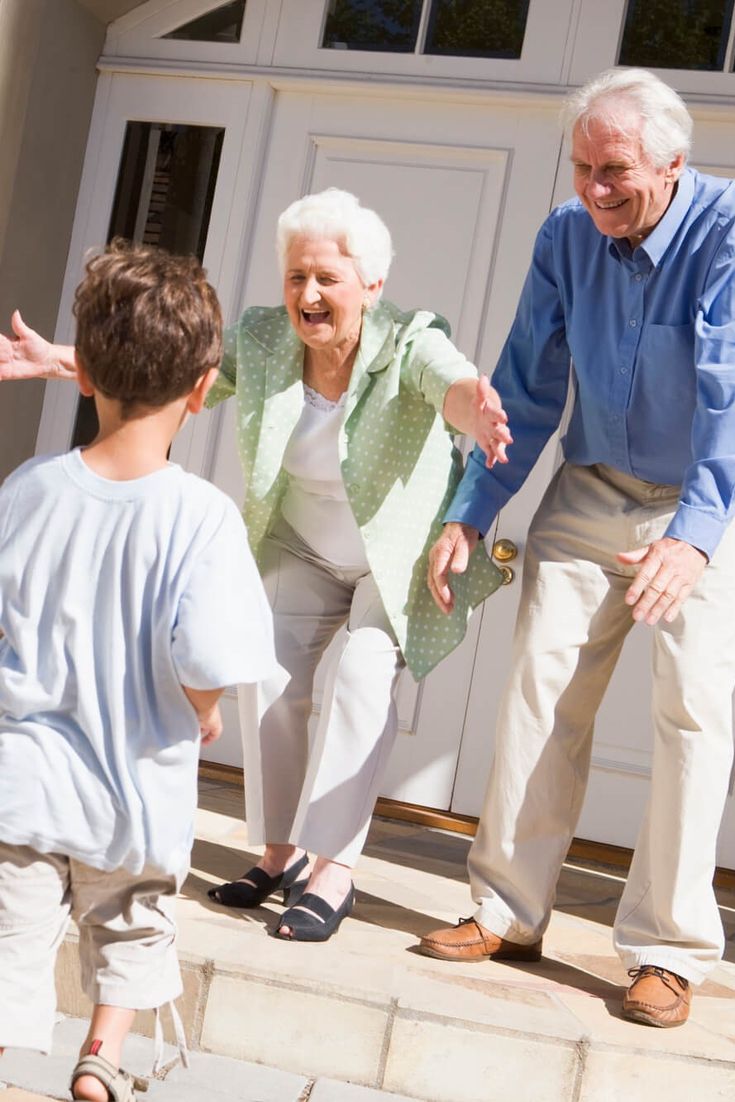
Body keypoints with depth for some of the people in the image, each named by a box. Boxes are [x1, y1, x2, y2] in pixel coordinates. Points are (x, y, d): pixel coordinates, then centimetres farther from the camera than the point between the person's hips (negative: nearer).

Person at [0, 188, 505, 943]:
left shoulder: (409, 344, -27)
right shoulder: (261, 340, -14)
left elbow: (454, 385, -48)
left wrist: (476, 410, -72)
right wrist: (63, 363, -21)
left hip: (403, 555, -4)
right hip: (305, 552, 5)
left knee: (361, 678, -22)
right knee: (270, 670, -8)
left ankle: (335, 871, -16)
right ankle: (279, 852, 6)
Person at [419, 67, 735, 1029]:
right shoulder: (566, 238, -5)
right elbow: (526, 391, 1)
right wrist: (470, 515, -4)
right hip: (592, 491, 4)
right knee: (541, 683, -2)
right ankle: (509, 912, 9)